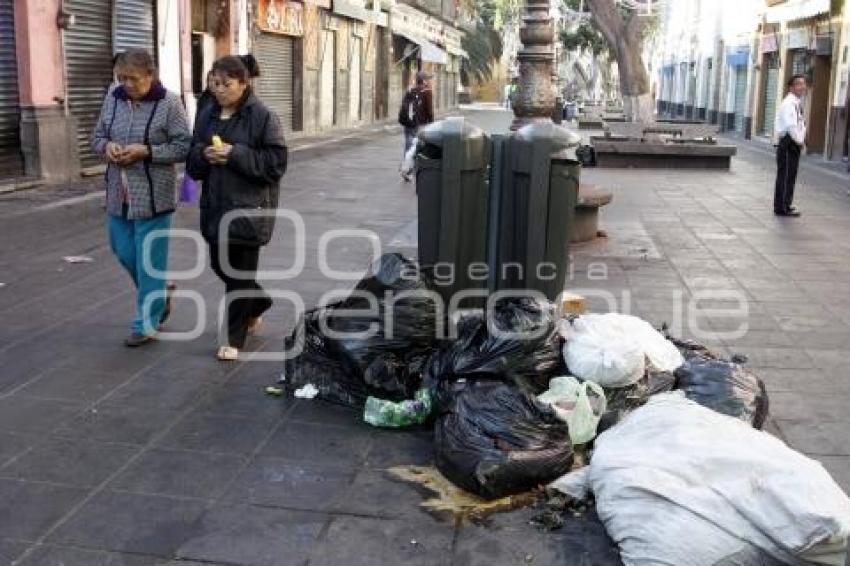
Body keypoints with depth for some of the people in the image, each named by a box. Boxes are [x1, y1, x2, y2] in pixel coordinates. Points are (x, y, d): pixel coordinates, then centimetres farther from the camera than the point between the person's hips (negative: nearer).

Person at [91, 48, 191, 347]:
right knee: (124, 252, 16)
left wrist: (146, 151, -21)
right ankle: (159, 294, 40)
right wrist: (107, 146, -9)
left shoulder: (168, 102, -11)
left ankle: (146, 323, 14)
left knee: (149, 259, 2)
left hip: (153, 196, -6)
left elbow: (184, 146, -12)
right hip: (118, 194, 6)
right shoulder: (113, 98, 5)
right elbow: (97, 137, 14)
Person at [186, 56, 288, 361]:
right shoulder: (207, 116, 9)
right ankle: (257, 302, 42)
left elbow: (276, 164, -13)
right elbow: (192, 162, 12)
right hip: (216, 205, 6)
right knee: (220, 265, 14)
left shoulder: (262, 116, -9)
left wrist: (236, 155, -21)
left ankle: (235, 339, 14)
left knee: (239, 272, 0)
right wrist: (203, 155, -11)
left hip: (249, 207, -6)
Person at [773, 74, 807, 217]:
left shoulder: (797, 103, 15)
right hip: (788, 143, -10)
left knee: (790, 175, 16)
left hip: (794, 144, 10)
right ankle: (782, 208, -1)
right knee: (785, 176, -6)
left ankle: (785, 204, 27)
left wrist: (801, 140, 8)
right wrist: (800, 141, -13)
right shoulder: (789, 103, -15)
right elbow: (791, 126, -24)